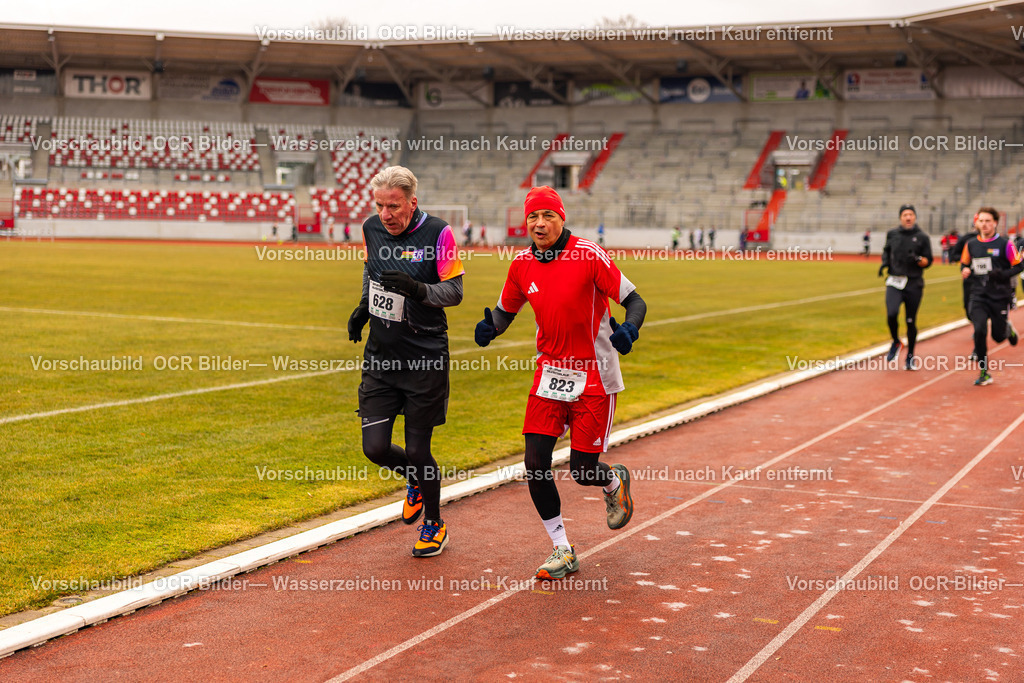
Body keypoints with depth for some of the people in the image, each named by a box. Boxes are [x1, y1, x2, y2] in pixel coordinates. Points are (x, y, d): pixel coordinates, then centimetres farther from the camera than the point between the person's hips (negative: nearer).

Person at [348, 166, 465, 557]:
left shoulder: (438, 233, -12)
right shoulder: (371, 229, 3)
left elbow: (454, 291, -8)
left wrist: (416, 289, -27)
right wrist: (364, 306, 7)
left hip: (425, 358, -4)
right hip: (380, 356, 4)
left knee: (417, 450, 1)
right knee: (375, 447, -2)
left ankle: (434, 524, 28)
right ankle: (415, 481, 34)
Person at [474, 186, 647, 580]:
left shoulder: (589, 256, -15)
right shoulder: (522, 265, 0)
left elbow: (635, 302, -12)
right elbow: (505, 312, 14)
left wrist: (629, 329, -33)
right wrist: (489, 327, -9)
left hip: (593, 376, -4)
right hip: (550, 371, 4)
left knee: (582, 471, -2)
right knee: (535, 464, -4)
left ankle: (615, 482, 37)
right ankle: (562, 552, 13)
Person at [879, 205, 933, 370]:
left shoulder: (922, 237, 2)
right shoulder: (892, 234, 8)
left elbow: (928, 261, 3)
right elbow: (886, 250, 24)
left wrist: (918, 259, -17)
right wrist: (884, 262, 5)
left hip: (914, 284, -1)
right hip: (894, 282, 1)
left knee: (911, 321, 2)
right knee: (892, 314, -21)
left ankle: (910, 356, 19)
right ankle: (896, 343, 8)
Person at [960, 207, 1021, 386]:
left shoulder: (1004, 244, -6)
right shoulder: (971, 244, 6)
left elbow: (1019, 265, -3)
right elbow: (964, 264, 21)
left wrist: (1003, 274, -20)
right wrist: (965, 271, -2)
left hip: (1000, 296, -2)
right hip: (978, 295, 2)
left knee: (998, 336, 5)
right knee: (979, 330, -16)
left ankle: (1008, 328, 45)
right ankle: (984, 373, -5)